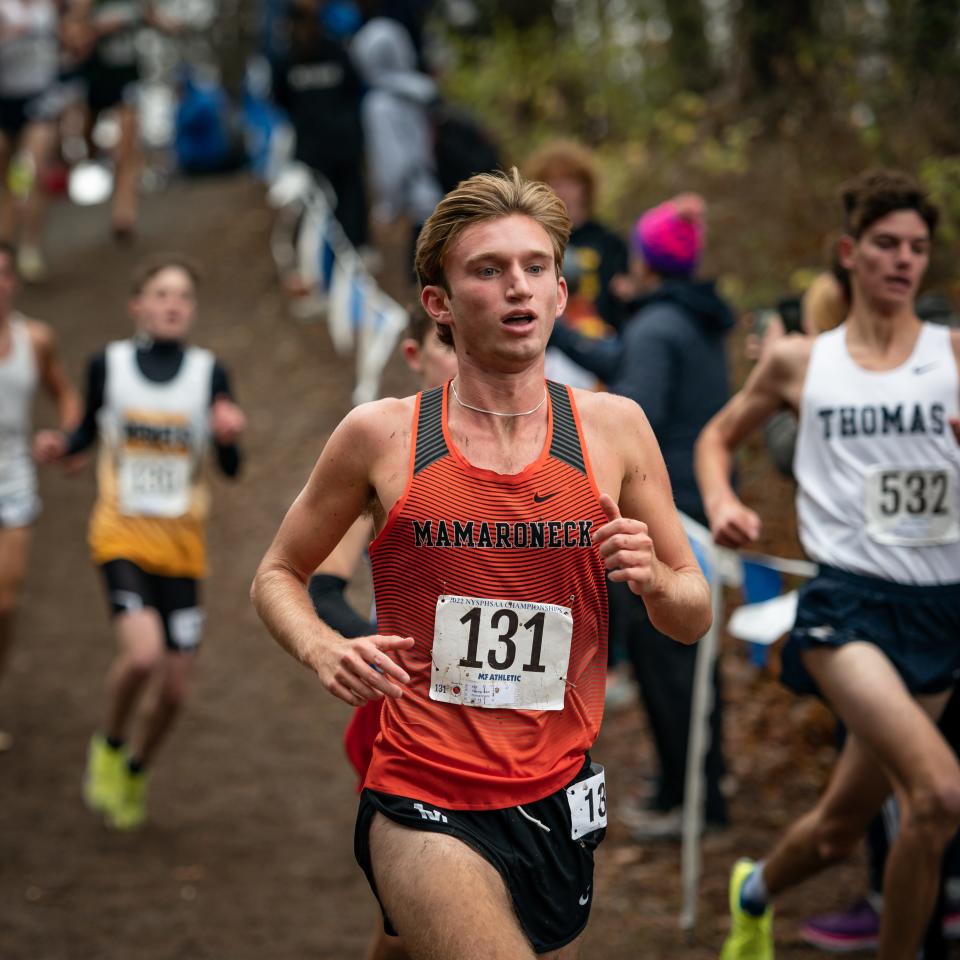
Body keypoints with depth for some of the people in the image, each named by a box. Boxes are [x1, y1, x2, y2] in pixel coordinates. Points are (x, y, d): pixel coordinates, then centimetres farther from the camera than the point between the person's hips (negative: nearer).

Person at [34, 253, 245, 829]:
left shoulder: (209, 373, -3)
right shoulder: (109, 364, -2)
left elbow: (232, 468, -7)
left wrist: (229, 435, -28)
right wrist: (61, 447, -6)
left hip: (182, 543, 2)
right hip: (121, 534, -2)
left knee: (175, 688, 5)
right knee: (142, 653, -25)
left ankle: (136, 772, 36)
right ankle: (110, 746, 6)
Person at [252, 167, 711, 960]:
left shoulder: (613, 428, 3)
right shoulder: (382, 435, -2)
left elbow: (694, 620, 10)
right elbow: (277, 576, 10)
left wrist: (655, 579, -12)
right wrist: (322, 649, -10)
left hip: (559, 804, 4)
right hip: (424, 811, -4)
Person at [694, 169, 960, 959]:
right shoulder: (799, 363, 8)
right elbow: (719, 436, 22)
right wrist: (721, 502, 2)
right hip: (847, 599, -2)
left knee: (844, 825, 14)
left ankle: (758, 891, 46)